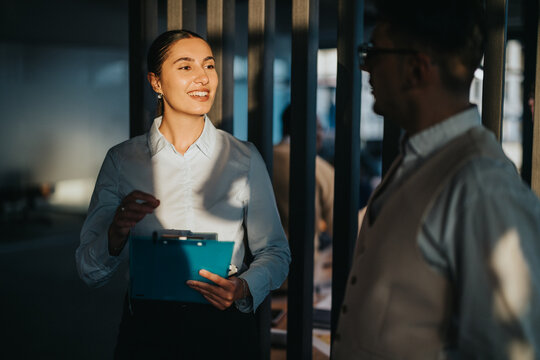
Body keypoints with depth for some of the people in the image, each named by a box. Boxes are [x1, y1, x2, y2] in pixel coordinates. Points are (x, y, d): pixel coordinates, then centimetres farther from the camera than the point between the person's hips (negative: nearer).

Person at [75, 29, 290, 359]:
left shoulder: (244, 158, 0)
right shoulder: (122, 160, -1)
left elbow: (275, 251, 3)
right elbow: (90, 271, -1)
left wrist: (244, 288, -17)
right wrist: (117, 231, -22)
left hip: (226, 330, 0)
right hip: (147, 329, 0)